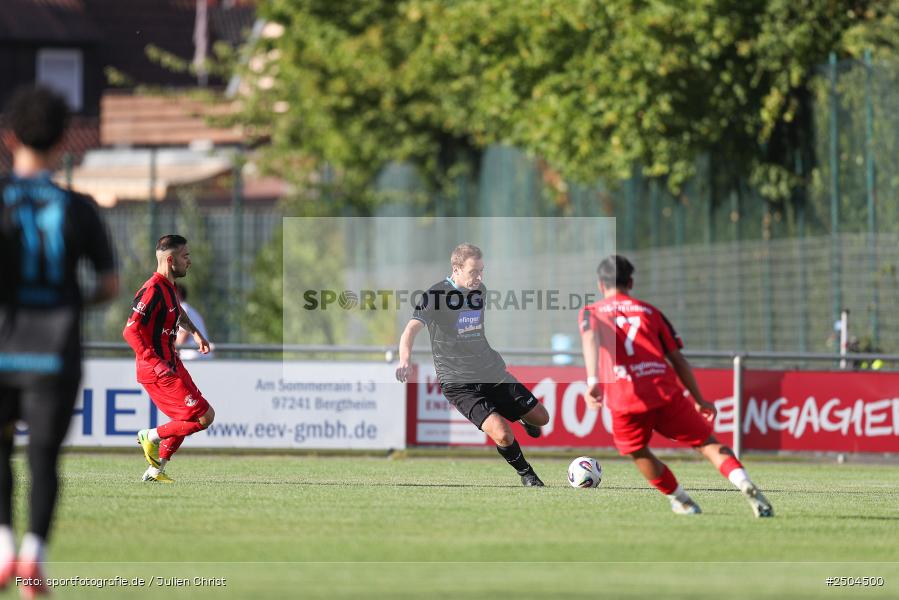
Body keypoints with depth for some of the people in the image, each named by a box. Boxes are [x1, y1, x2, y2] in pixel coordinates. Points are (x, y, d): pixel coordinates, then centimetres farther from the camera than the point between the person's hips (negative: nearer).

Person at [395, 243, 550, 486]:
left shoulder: (480, 290, 6)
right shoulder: (437, 294, -16)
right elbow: (412, 329, -28)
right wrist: (405, 361, -46)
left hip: (493, 373, 7)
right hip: (458, 382, -7)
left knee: (540, 418, 10)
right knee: (503, 435, -21)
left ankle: (525, 420, 47)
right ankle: (526, 474, 7)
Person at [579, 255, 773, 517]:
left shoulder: (591, 312, 17)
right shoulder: (649, 311, 22)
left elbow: (591, 338, -8)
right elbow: (678, 360, 17)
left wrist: (593, 381, -22)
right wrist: (699, 400, 24)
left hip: (624, 399, -1)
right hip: (666, 392, 1)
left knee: (637, 452, 27)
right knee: (706, 442, 7)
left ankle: (682, 501, 32)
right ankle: (745, 484, -18)